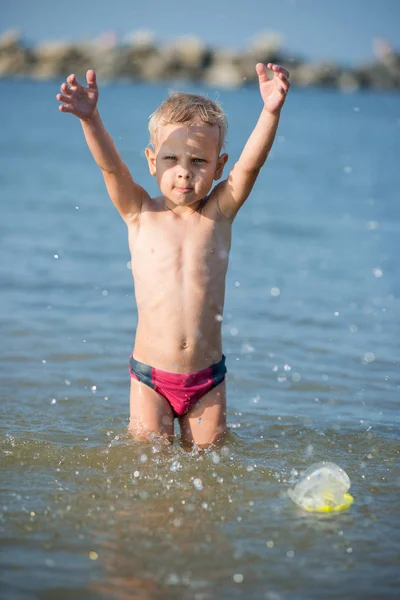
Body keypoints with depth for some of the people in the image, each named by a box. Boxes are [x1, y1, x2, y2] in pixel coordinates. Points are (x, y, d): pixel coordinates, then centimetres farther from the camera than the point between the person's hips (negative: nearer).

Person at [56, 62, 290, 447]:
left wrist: (271, 111, -32)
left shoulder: (219, 213, -1)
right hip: (150, 376, -1)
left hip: (207, 378, 1)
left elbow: (250, 163, -15)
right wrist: (90, 118, -35)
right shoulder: (140, 214, -2)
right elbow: (110, 165, -17)